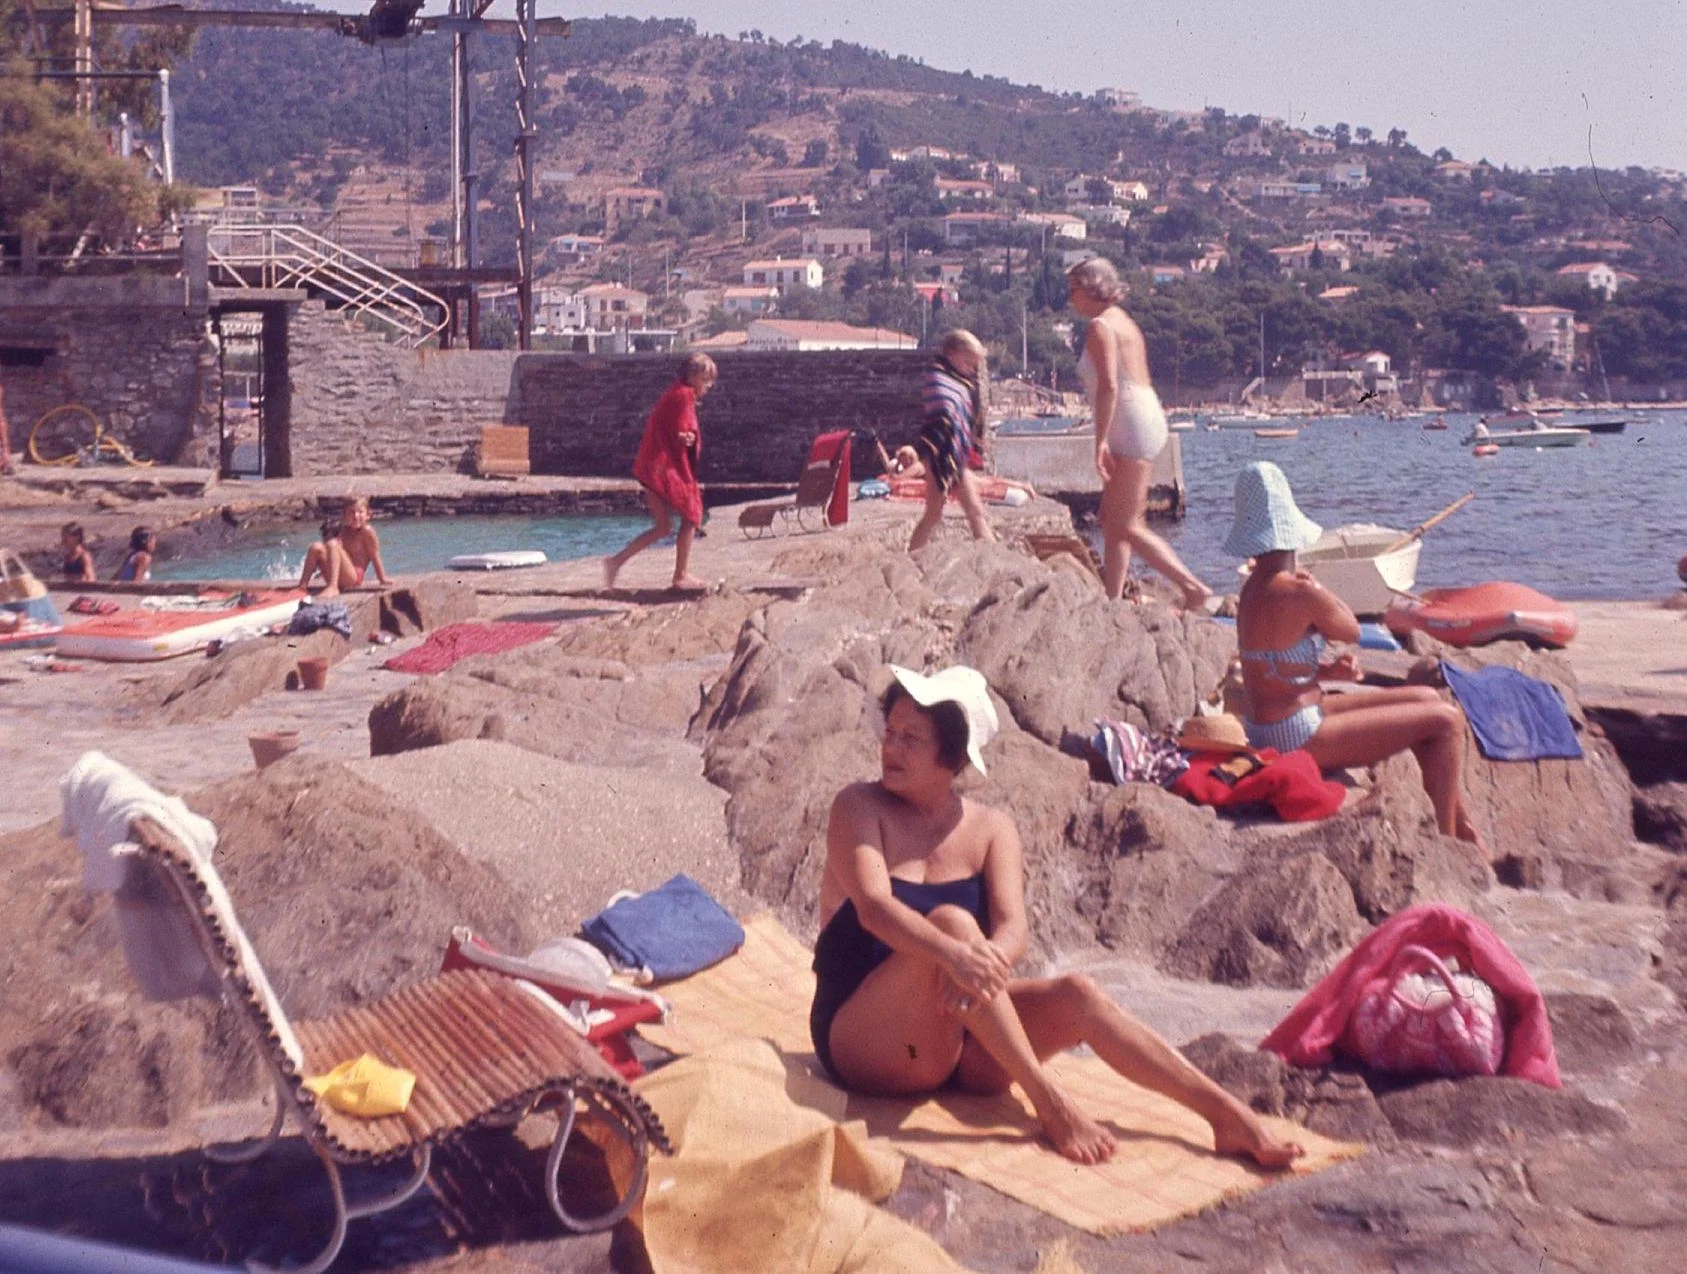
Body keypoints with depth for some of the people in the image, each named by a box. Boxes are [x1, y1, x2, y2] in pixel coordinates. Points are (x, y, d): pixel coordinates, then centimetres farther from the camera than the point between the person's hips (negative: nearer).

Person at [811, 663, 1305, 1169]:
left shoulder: (990, 829, 6)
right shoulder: (859, 807, -4)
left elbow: (1012, 927, -10)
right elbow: (873, 906, -22)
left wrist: (988, 962, -34)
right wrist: (954, 955, -39)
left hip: (959, 1050, 4)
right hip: (863, 1041, -4)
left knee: (1075, 994, -20)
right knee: (950, 922, -29)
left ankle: (1228, 1115, -20)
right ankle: (1047, 1100, -31)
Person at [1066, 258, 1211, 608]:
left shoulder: (1100, 327, -12)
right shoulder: (1123, 321, 18)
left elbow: (1109, 385, -22)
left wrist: (1101, 441, -23)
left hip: (1132, 428, -10)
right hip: (1147, 420, 10)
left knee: (1126, 525, -8)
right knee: (1111, 518, 13)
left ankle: (1193, 587, -10)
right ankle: (1114, 599, 15)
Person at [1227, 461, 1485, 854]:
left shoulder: (1253, 587, 4)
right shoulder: (1299, 593, -24)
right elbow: (1351, 630, -5)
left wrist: (1326, 670, -1)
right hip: (1296, 738, -9)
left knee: (1427, 698, 19)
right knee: (1446, 720, -3)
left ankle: (1465, 830, 29)